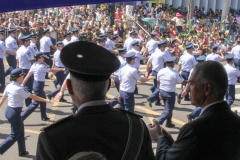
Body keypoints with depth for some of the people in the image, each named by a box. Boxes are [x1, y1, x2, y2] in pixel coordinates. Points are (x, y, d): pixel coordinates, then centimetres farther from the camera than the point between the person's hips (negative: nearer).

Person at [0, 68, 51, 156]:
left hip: (8, 110, 9)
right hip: (15, 113, -9)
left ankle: (22, 151, 33)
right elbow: (32, 96, -13)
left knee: (20, 130, 22)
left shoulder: (9, 86, 1)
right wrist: (45, 100, -4)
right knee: (14, 135, 4)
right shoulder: (19, 89, -21)